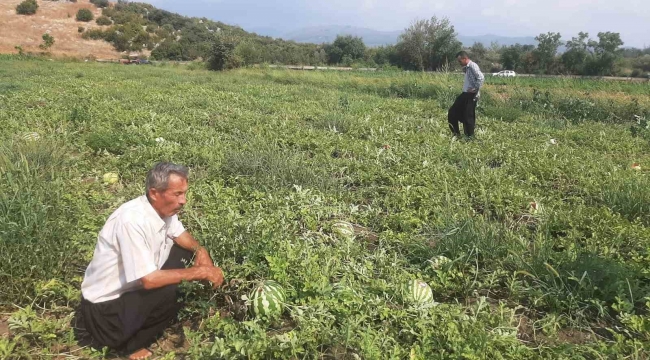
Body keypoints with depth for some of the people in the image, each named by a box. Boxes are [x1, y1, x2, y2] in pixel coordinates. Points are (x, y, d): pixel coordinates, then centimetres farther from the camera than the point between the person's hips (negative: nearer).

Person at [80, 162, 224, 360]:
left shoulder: (163, 208, -7)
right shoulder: (133, 221, -31)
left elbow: (181, 236, 12)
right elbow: (149, 280, -32)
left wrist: (200, 250, -9)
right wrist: (200, 272, -26)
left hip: (135, 287, 8)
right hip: (105, 308, -8)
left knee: (184, 252, 3)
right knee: (170, 292, -27)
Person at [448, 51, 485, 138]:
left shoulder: (472, 66, -15)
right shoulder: (467, 67, 14)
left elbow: (481, 78, -25)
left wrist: (475, 89, -19)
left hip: (471, 95, -10)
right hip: (465, 94, 10)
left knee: (468, 116, -4)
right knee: (453, 112, 13)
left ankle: (470, 136, 8)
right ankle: (456, 133, 21)